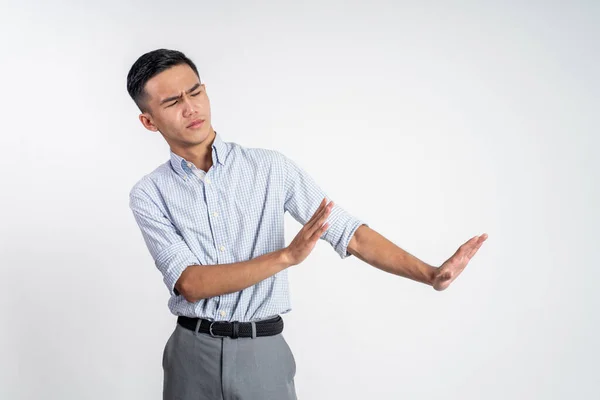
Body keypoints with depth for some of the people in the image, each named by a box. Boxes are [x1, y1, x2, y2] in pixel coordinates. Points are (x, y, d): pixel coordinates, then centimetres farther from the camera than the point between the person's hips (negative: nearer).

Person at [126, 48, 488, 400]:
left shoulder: (272, 167, -1)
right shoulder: (149, 194, -3)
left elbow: (348, 232, -3)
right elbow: (190, 283, -14)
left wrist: (431, 275, -16)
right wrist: (286, 256, -24)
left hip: (263, 354, 0)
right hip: (191, 354, 0)